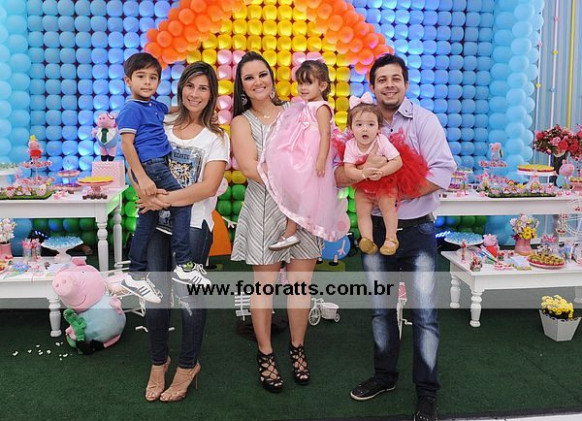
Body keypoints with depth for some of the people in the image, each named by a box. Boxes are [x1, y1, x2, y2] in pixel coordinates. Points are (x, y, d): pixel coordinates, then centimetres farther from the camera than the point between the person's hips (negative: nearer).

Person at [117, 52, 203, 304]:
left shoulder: (155, 106, 15)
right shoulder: (131, 109, -9)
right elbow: (126, 144, -17)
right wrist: (141, 177, -24)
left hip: (159, 166, 9)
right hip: (150, 167, -9)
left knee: (148, 221, 12)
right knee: (182, 203, -13)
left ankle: (136, 276, 22)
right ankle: (184, 266, -8)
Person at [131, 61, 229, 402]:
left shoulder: (217, 138, 2)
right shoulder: (163, 125, 11)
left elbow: (208, 187, -11)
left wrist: (166, 199, -19)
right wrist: (146, 192, -12)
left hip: (193, 224, -2)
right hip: (157, 221, 3)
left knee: (187, 292, -2)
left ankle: (189, 365, 20)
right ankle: (159, 361, 25)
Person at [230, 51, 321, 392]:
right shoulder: (242, 122, 4)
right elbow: (251, 167, -10)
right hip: (266, 209, -2)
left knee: (301, 283, 5)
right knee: (265, 284, 3)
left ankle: (298, 348, 24)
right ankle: (265, 354, 19)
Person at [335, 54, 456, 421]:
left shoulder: (424, 121, -6)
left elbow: (441, 172, -15)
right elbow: (338, 174, -5)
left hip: (417, 229, -3)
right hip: (376, 229, 4)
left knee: (424, 312, -3)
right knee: (380, 308, 15)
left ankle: (427, 391, 13)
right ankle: (385, 375, 33)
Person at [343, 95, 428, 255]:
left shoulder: (382, 141, -19)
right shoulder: (351, 146, -14)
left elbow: (398, 161, -22)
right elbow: (348, 170, -20)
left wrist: (381, 172, -35)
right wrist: (364, 173, -38)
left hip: (386, 183, -3)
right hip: (362, 186, 3)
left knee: (387, 205, -16)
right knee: (362, 211, -7)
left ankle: (391, 238, -3)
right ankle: (367, 239, 1)